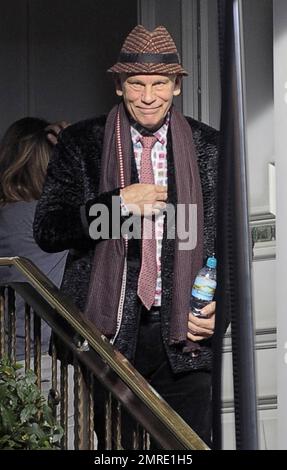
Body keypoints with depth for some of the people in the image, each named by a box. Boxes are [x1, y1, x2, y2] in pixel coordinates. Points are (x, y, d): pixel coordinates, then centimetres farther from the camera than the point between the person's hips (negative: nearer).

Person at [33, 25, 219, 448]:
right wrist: (118, 203, -18)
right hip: (109, 332, -1)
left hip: (184, 335, 1)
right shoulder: (80, 144, 2)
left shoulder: (208, 147, 7)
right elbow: (46, 232, -4)